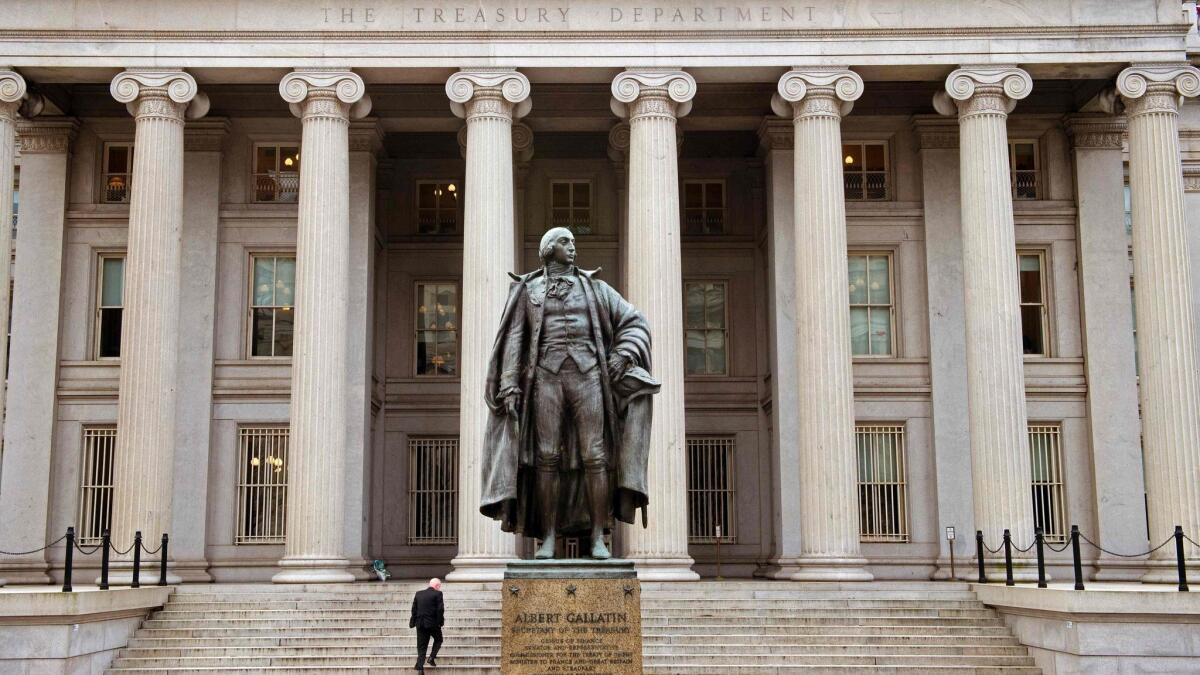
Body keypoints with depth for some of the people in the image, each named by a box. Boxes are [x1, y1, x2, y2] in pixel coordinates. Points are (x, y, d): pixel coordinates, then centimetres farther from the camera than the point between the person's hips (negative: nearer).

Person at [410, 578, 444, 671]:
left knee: (421, 647, 8)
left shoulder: (418, 594, 9)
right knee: (438, 640, 21)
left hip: (420, 624, 4)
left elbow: (414, 609, 10)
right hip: (433, 623, -4)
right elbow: (440, 609, -12)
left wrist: (413, 622, 17)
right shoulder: (437, 594, -6)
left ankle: (420, 667, 0)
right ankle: (432, 657, 3)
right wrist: (440, 621, -2)